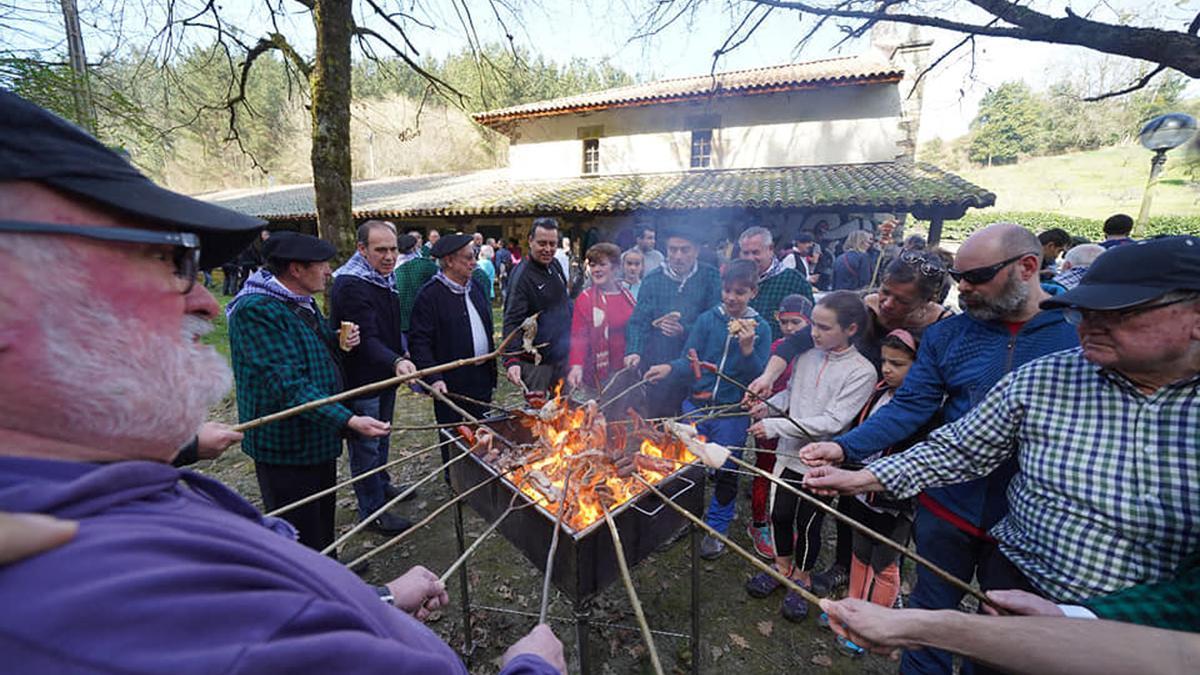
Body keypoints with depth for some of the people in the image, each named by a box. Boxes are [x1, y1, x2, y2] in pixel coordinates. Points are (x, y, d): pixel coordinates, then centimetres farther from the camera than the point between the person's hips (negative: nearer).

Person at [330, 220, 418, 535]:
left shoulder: (385, 278, 7)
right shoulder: (350, 285, -23)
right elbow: (366, 339, -32)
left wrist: (401, 358, 18)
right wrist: (396, 361, -46)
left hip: (385, 375, 9)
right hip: (360, 380, -9)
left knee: (381, 437, 25)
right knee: (366, 445, 5)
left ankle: (382, 484, 45)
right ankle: (373, 511, 21)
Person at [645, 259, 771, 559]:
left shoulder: (760, 328, -3)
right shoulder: (707, 319, -2)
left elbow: (758, 377, -8)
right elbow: (689, 360, -4)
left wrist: (747, 347, -24)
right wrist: (671, 368, -25)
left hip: (732, 412, -1)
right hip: (696, 405, 1)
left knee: (726, 473, 12)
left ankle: (716, 530, 35)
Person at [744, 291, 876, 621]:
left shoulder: (861, 372, -17)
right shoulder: (807, 356, -3)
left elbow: (832, 422, -22)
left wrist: (776, 426, -25)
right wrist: (769, 405, -9)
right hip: (789, 454, 4)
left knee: (808, 524, 14)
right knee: (780, 514, 18)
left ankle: (802, 578, 40)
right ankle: (783, 567, 44)